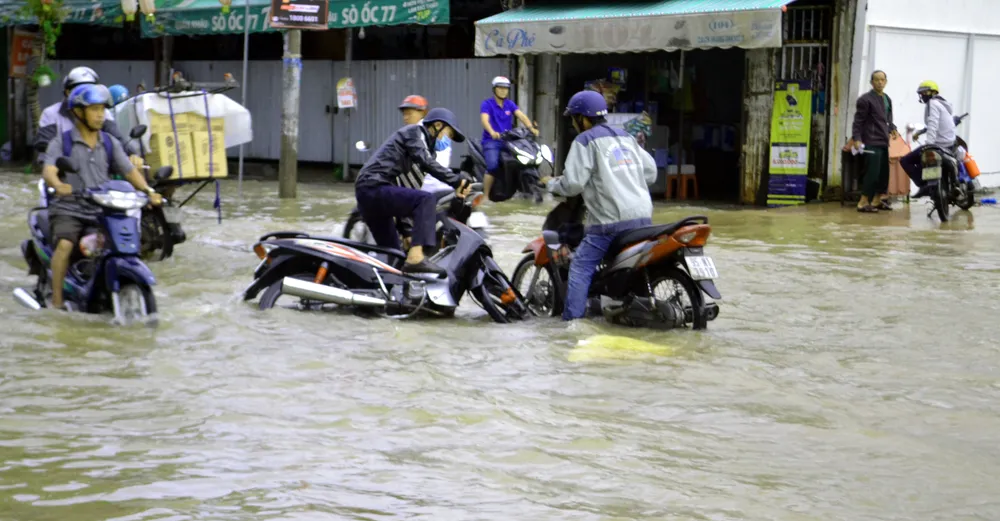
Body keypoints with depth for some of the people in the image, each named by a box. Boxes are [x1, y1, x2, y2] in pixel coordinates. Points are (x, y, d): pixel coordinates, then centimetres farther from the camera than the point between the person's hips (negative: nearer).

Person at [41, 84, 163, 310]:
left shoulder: (110, 144, 13)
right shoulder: (61, 142, 2)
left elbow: (129, 170, 8)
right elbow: (48, 170, -14)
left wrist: (148, 191, -11)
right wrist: (58, 185, -37)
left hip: (101, 211, 3)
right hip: (68, 209, -3)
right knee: (65, 244, -30)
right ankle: (57, 299, -23)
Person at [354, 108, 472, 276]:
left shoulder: (418, 138, 28)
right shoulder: (414, 132, -1)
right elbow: (427, 163, -19)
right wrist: (457, 181, -22)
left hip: (367, 193, 10)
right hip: (374, 187, -10)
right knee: (426, 200, -26)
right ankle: (416, 257, -38)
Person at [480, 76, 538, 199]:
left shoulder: (510, 104, 13)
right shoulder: (487, 104, -2)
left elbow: (521, 115, -3)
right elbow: (484, 119, -20)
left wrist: (531, 128, -22)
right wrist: (492, 132, -41)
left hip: (508, 140, 5)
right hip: (491, 141, -5)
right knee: (493, 166, -26)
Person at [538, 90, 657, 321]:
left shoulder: (585, 141, -1)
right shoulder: (625, 137, 20)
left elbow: (573, 183, -9)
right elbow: (650, 171, 20)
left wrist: (551, 183, 9)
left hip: (611, 220, -7)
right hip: (644, 217, 7)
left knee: (580, 267, -4)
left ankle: (572, 319, -12)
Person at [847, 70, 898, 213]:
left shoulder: (887, 99, 17)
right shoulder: (866, 99, -8)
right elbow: (858, 121, -10)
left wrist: (892, 129, 6)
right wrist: (856, 139, -18)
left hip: (884, 141, 8)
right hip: (872, 142, -8)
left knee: (884, 172, 10)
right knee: (873, 172, -12)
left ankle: (877, 200, 22)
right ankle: (863, 203, -8)